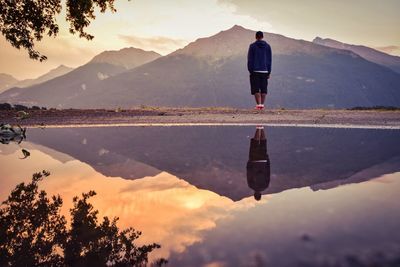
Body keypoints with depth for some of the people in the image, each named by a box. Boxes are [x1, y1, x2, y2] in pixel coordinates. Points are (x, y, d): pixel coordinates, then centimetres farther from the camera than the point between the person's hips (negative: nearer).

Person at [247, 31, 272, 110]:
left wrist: (250, 71, 2)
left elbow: (250, 59, -4)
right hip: (264, 71, 3)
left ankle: (258, 104, -9)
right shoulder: (267, 46, 6)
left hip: (255, 71, -2)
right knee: (264, 89, 8)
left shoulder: (252, 46, -2)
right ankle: (262, 104, 6)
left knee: (256, 89, 0)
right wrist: (269, 72, 11)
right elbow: (270, 60, 6)